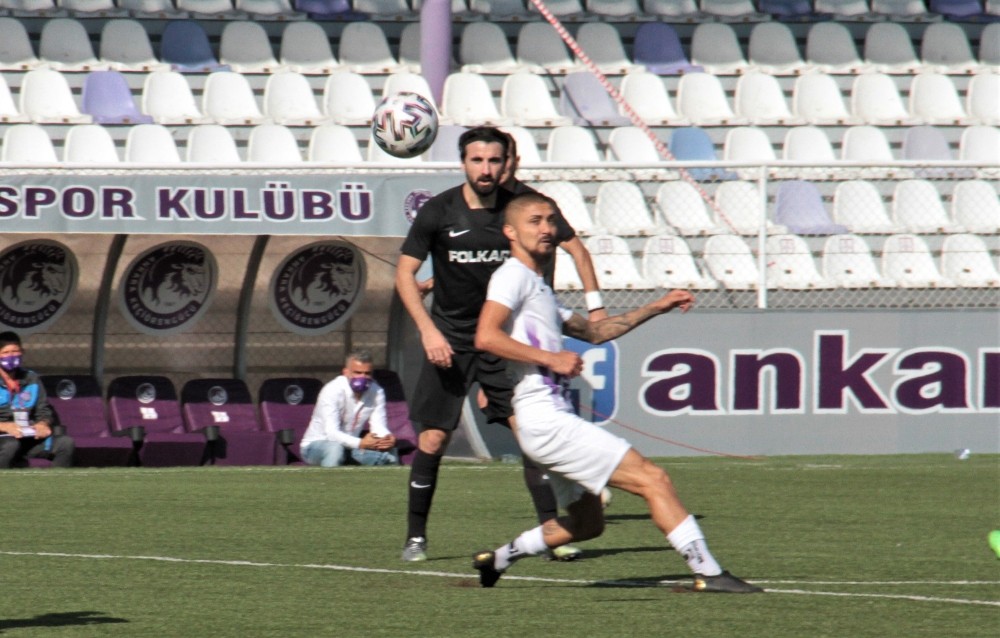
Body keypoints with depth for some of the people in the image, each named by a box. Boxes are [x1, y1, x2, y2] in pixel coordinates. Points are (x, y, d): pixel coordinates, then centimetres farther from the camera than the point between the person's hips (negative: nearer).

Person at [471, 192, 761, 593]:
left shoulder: (537, 286, 23)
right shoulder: (513, 276, -7)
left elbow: (593, 331, 33)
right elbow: (486, 337, -22)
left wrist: (657, 308, 27)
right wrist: (551, 358, -19)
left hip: (554, 418, 10)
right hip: (544, 420, -10)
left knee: (587, 523, 19)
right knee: (653, 480, -11)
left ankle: (499, 558, 25)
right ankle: (708, 573, -12)